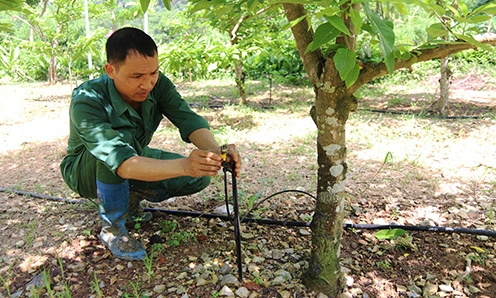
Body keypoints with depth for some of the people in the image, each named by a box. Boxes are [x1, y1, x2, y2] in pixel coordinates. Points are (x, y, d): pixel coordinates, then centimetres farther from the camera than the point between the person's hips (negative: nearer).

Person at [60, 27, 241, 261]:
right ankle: (112, 228, -17)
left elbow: (188, 119, -28)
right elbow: (123, 164, -47)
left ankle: (132, 197, 8)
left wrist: (216, 151, -49)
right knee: (122, 137, -38)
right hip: (86, 171, -4)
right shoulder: (86, 102, -36)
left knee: (199, 176, -15)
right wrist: (183, 165, -61)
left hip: (136, 155, 5)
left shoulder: (157, 83, -20)